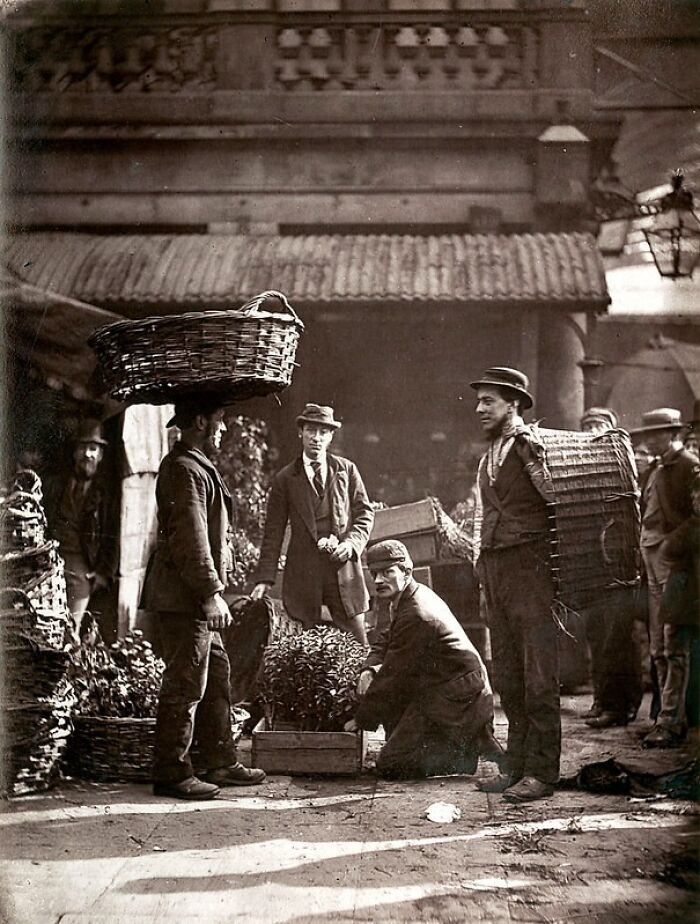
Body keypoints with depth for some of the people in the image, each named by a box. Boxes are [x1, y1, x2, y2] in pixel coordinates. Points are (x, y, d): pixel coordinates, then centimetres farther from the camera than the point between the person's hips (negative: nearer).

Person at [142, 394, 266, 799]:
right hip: (184, 598, -11)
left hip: (194, 598, 11)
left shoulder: (198, 467, 19)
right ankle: (173, 774, 1)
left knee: (217, 677, 15)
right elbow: (191, 540, -21)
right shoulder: (185, 470, -15)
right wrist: (212, 594, -22)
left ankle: (219, 762, 22)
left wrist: (213, 590, 21)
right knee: (186, 686, -6)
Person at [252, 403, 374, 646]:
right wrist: (264, 579, -2)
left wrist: (352, 543, -9)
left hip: (343, 566, 1)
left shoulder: (347, 470, 10)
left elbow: (365, 512, 11)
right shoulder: (285, 479, 7)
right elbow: (273, 532, 5)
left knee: (356, 644, -1)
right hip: (304, 573, -1)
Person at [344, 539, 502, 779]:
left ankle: (468, 751, -4)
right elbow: (384, 641, 20)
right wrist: (368, 671, -2)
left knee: (389, 766, -11)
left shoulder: (415, 616, -22)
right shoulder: (417, 596, 9)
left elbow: (393, 675, -17)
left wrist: (361, 720, -6)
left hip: (457, 704, -10)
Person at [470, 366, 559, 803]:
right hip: (494, 567, 9)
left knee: (539, 673, -6)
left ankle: (541, 771, -2)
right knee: (507, 674, 12)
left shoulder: (531, 444, -7)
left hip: (529, 564, -9)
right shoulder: (489, 455, 19)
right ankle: (517, 765, 20)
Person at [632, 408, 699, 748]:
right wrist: (642, 564, 12)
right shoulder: (652, 471, 18)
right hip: (652, 564, 9)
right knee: (659, 649, 12)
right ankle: (670, 717, 19)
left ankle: (670, 723, -7)